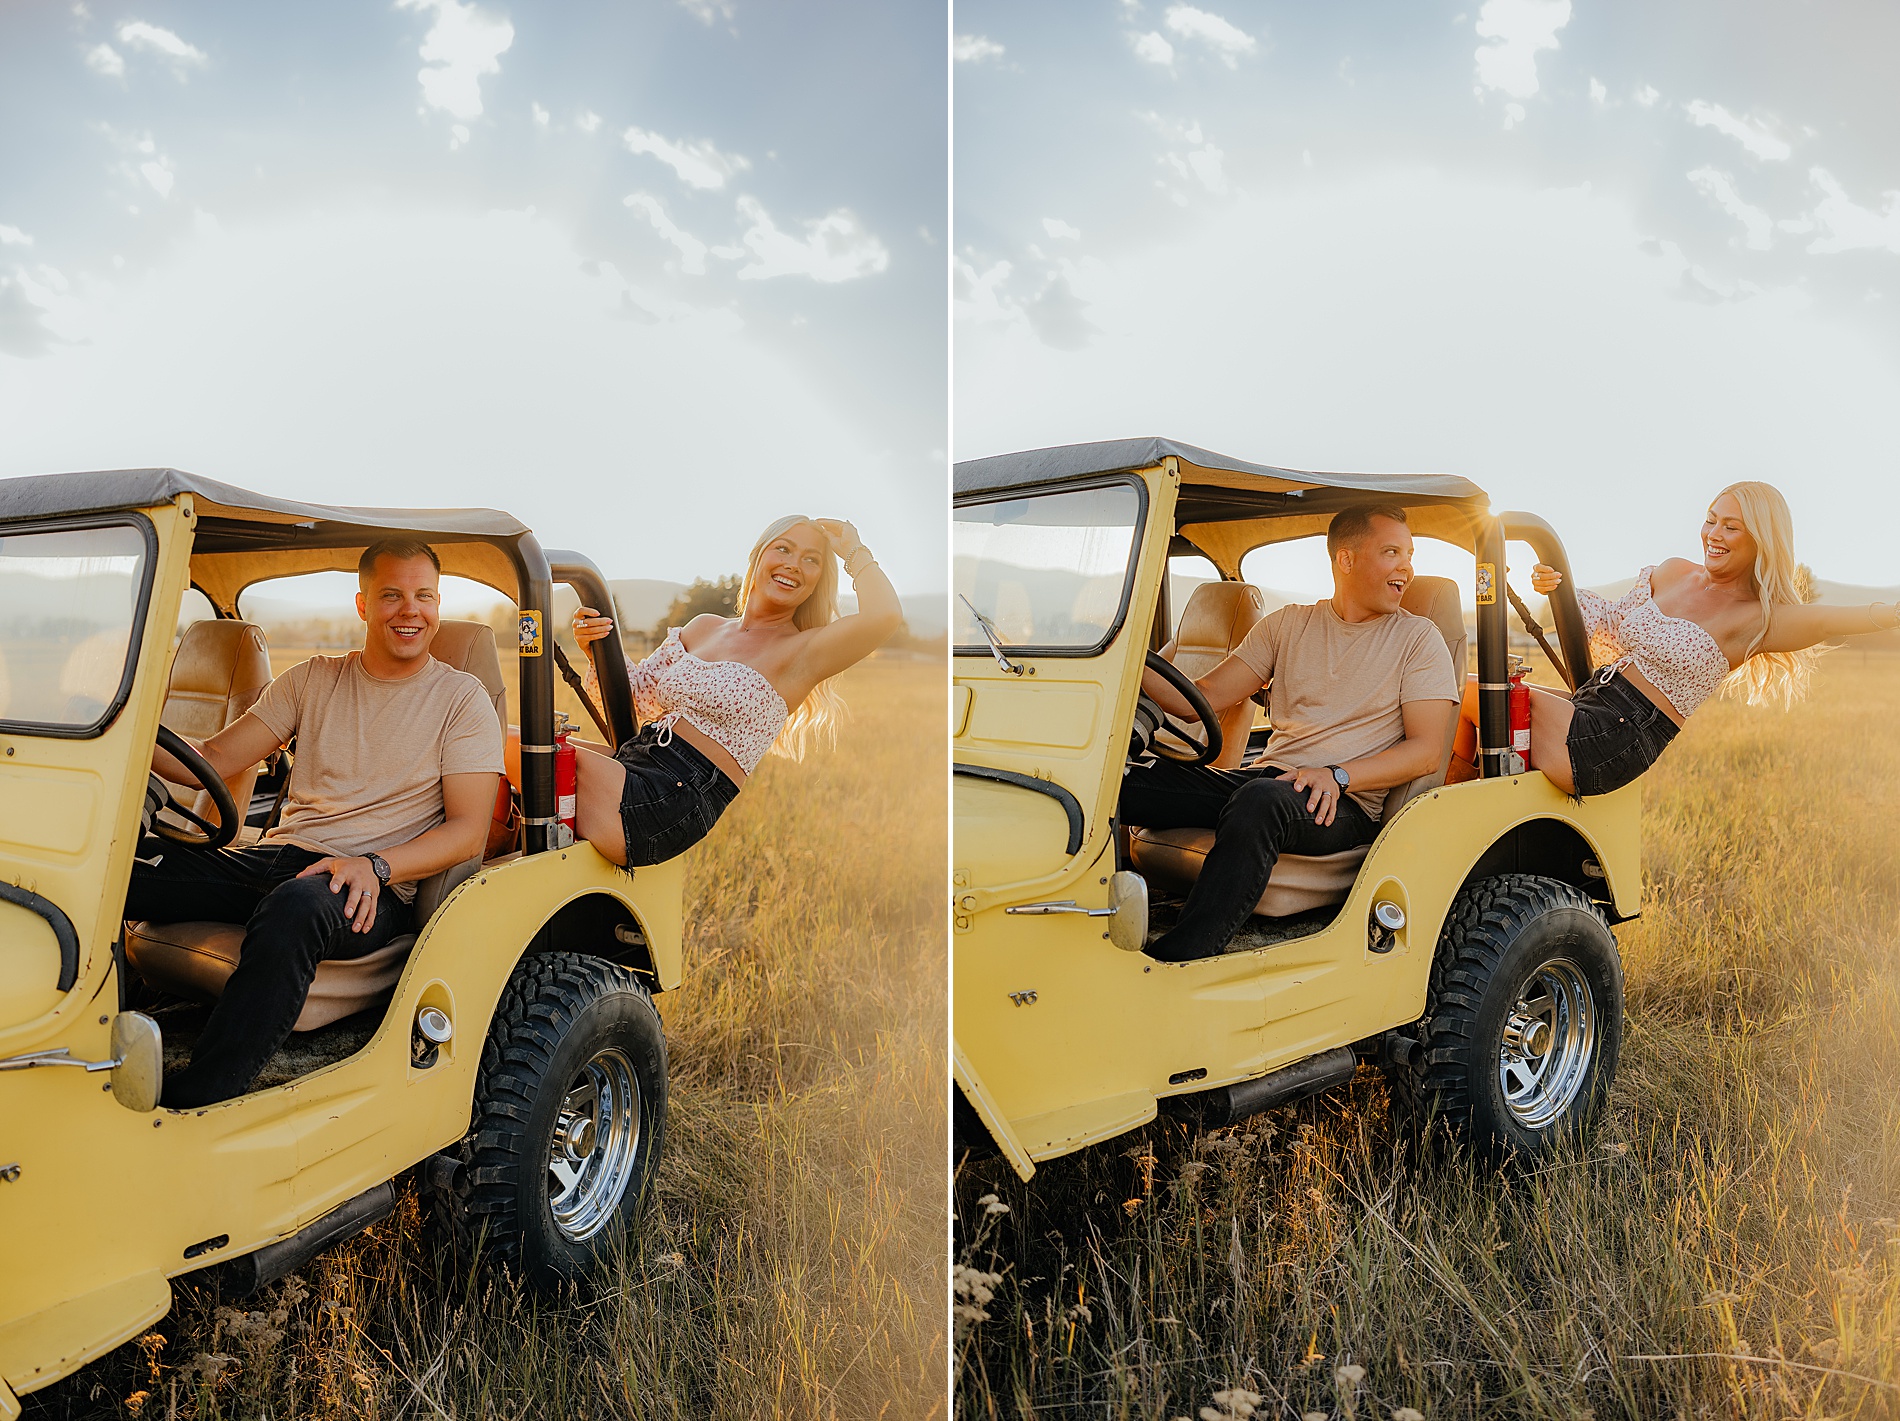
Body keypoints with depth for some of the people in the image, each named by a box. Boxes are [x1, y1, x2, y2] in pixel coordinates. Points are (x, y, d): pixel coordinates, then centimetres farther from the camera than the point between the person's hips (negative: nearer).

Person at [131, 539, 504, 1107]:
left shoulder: (462, 698, 5)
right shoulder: (313, 680, 16)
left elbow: (468, 830, -2)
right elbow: (212, 760, 11)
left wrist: (375, 867, -18)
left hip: (376, 890, -4)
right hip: (273, 861, 5)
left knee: (295, 907, -40)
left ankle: (190, 1109, -38)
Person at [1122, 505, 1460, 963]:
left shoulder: (1418, 638, 8)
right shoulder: (1288, 625, 16)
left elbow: (1426, 750, 0)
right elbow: (1205, 698, 11)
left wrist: (1338, 775, -16)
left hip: (1344, 805, -3)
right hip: (1263, 780, 4)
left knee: (1262, 800, -41)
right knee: (1119, 779, -21)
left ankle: (1172, 967, -44)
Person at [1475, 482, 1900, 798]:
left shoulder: (1758, 620, -6)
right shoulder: (1672, 573, 12)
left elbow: (1860, 618, -9)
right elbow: (1612, 620, 22)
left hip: (1618, 744, -7)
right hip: (1590, 702, 7)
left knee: (1471, 695, -18)